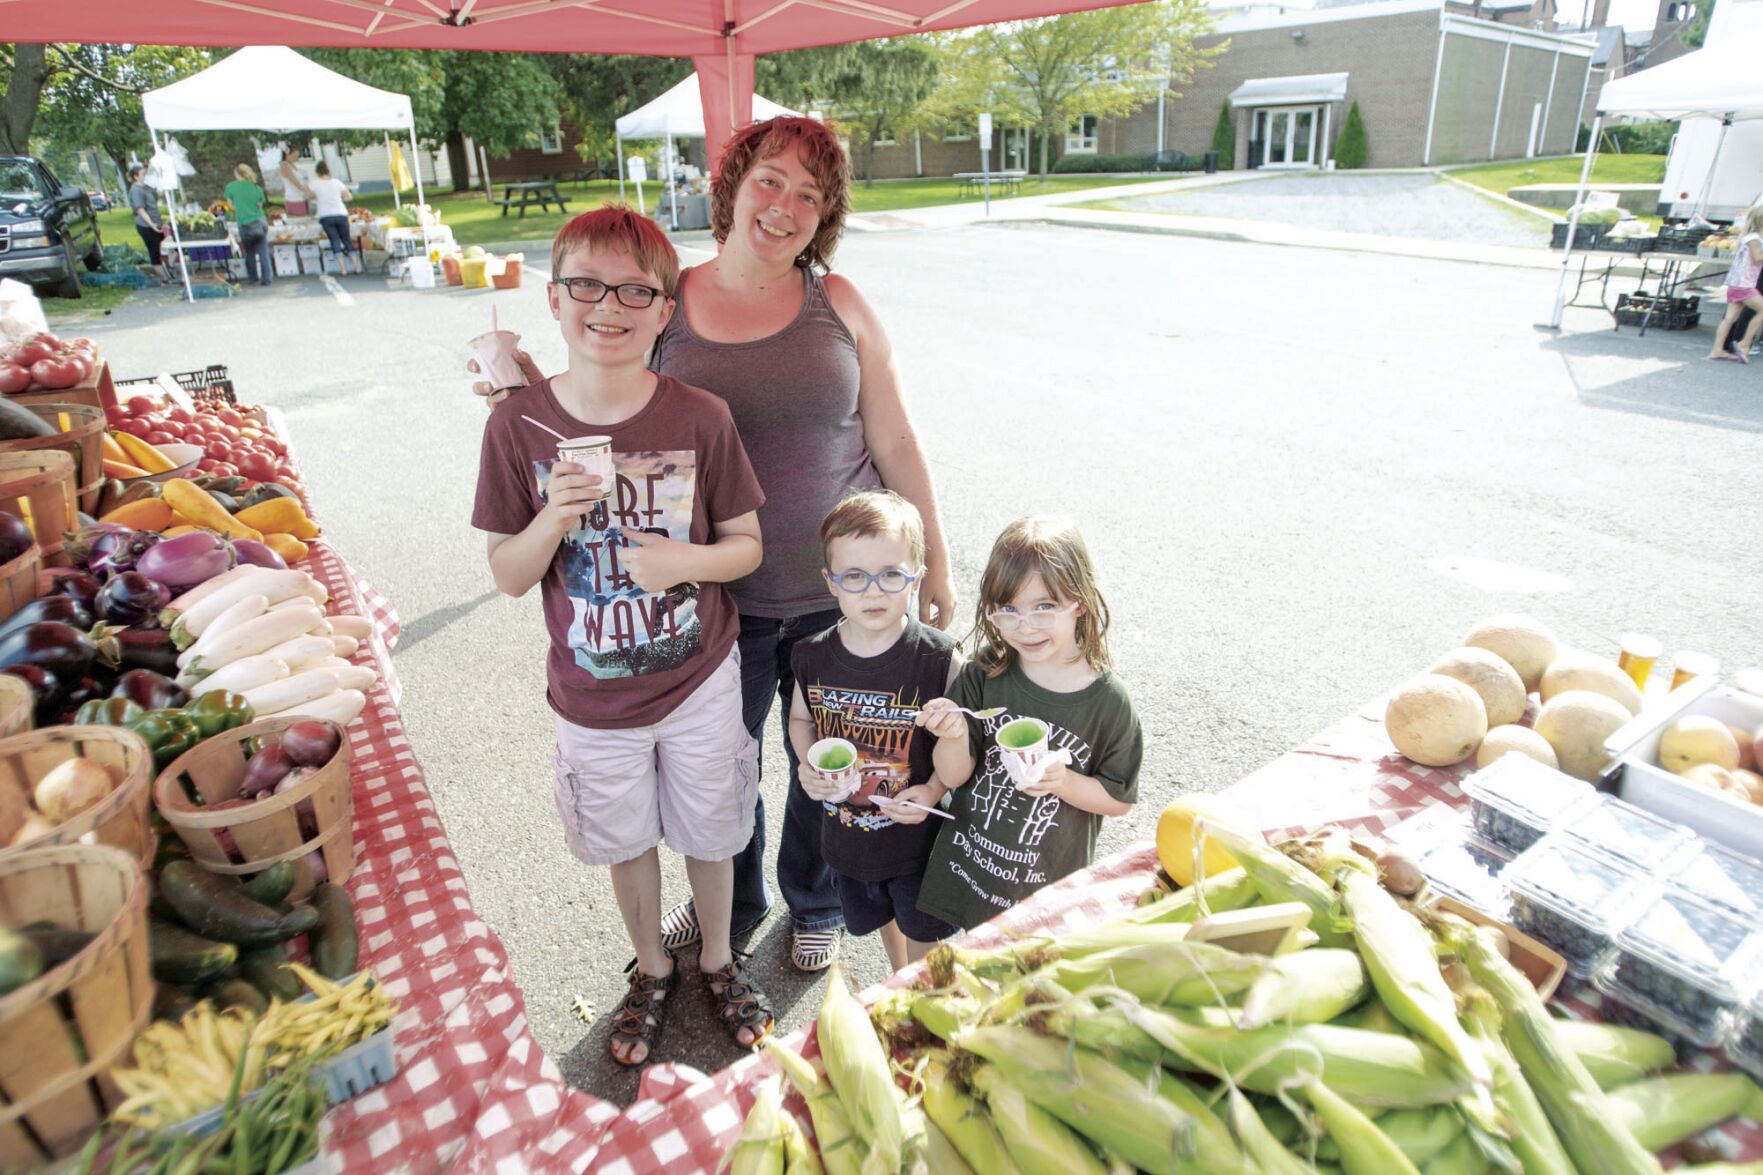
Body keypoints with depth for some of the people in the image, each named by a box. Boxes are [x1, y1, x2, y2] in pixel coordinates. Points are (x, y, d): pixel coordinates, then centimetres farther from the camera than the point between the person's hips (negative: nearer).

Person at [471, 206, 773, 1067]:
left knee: (708, 833, 19)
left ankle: (718, 960, 49)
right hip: (594, 697, 1)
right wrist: (552, 521, -26)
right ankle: (652, 969, 50)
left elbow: (747, 544, -5)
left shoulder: (700, 419, -14)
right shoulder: (519, 425, -12)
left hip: (699, 681, 0)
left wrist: (688, 559, -25)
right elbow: (508, 577, -6)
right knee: (627, 841, 21)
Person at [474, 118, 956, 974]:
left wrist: (936, 561, 2)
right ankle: (730, 901, 50)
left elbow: (894, 442, 1)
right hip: (720, 593, 1)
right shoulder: (665, 305, -2)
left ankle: (815, 906, 47)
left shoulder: (837, 303, -2)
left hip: (837, 589, 0)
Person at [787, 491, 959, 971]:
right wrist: (807, 765, -12)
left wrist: (934, 790, -26)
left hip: (918, 833, -3)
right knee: (881, 917, 30)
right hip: (845, 833, 4)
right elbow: (801, 718, 5)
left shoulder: (940, 659, -23)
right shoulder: (812, 657, -13)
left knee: (921, 928, 22)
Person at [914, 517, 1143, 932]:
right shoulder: (984, 676, -13)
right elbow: (953, 776, -8)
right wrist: (954, 737, -29)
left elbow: (1119, 800, -5)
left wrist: (1064, 781, -23)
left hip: (1052, 882, -1)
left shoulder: (1107, 702, -16)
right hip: (969, 865, 1)